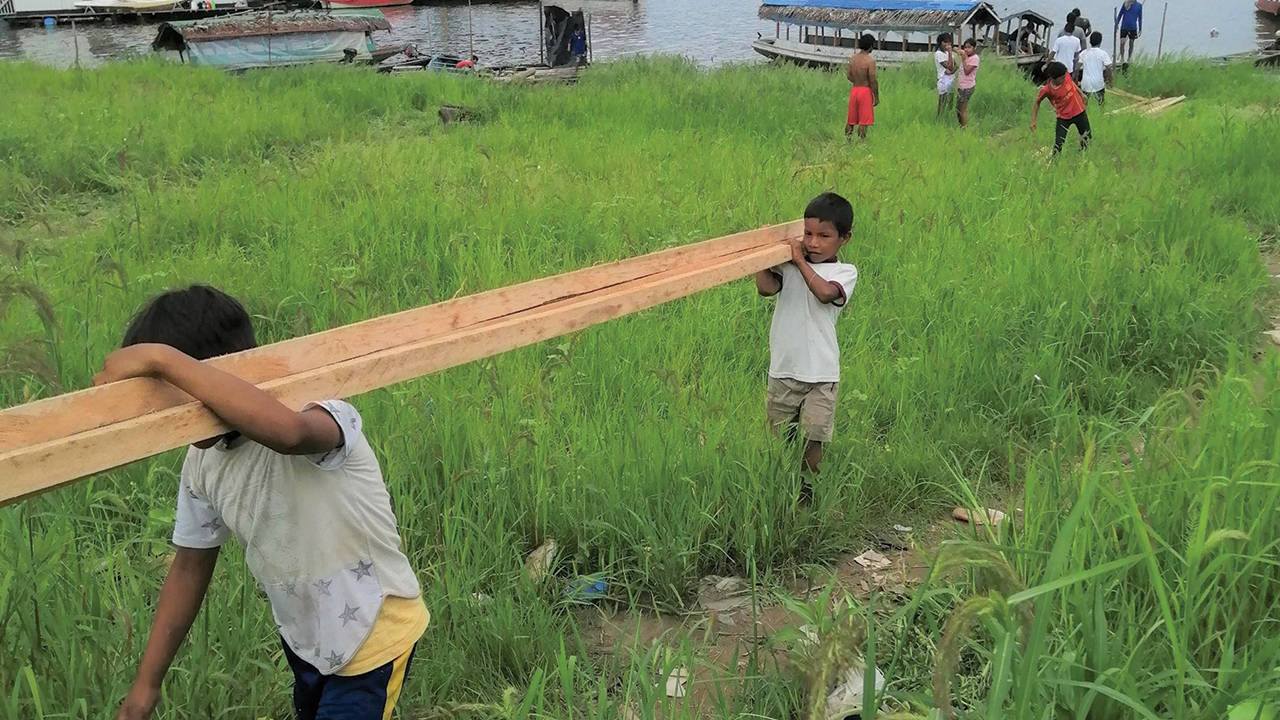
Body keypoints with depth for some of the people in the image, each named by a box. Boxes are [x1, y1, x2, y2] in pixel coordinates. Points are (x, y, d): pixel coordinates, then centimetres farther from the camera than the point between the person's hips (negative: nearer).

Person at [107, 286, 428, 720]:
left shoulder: (320, 424, -32)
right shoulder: (202, 463, -9)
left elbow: (286, 430, -58)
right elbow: (191, 565, 3)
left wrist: (162, 359, -53)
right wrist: (147, 681, 4)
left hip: (374, 637, -7)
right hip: (303, 637, 7)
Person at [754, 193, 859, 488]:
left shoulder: (845, 272, -2)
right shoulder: (788, 265, 5)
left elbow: (825, 292, -23)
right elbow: (766, 287, -13)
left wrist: (801, 261, -16)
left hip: (820, 372, -3)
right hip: (783, 367, 3)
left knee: (812, 440, 1)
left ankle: (808, 492, 16)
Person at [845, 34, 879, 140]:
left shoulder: (852, 58, 3)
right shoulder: (870, 61, -14)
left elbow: (848, 75, 6)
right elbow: (873, 81, -15)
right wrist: (876, 97, -8)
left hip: (854, 90, 6)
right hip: (865, 91, -6)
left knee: (851, 120, 13)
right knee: (863, 122, -1)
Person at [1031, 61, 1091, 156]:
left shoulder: (1066, 75, -19)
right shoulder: (1046, 90, -28)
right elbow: (1038, 102, -9)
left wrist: (1081, 94, 19)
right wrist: (1033, 121, -9)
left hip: (1079, 112, 4)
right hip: (1063, 117, -4)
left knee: (1087, 137, 18)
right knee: (1058, 143, -12)